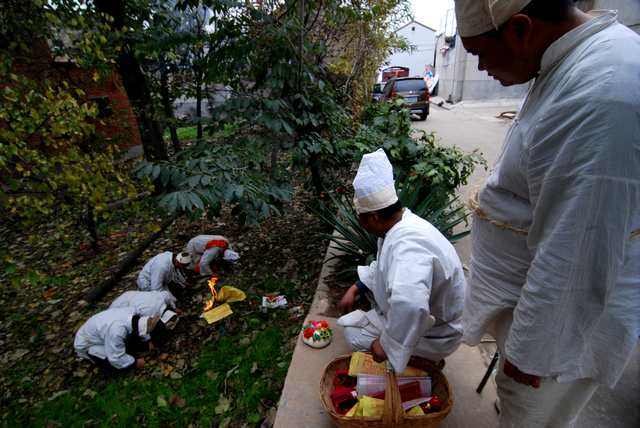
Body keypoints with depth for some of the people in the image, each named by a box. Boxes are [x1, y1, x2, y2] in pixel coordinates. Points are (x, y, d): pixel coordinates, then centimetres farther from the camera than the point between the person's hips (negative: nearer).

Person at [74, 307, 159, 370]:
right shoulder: (117, 332, -44)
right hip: (86, 345, -6)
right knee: (117, 363, -17)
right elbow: (116, 359, -31)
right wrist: (135, 363, -18)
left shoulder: (132, 312, -25)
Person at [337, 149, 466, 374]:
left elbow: (409, 304, -54)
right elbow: (382, 267, 10)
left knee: (352, 331, -5)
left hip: (434, 334, -8)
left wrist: (388, 344, -38)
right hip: (425, 311, 8)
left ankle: (426, 358, 5)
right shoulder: (401, 223, -7)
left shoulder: (407, 246, -38)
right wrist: (355, 288, 3)